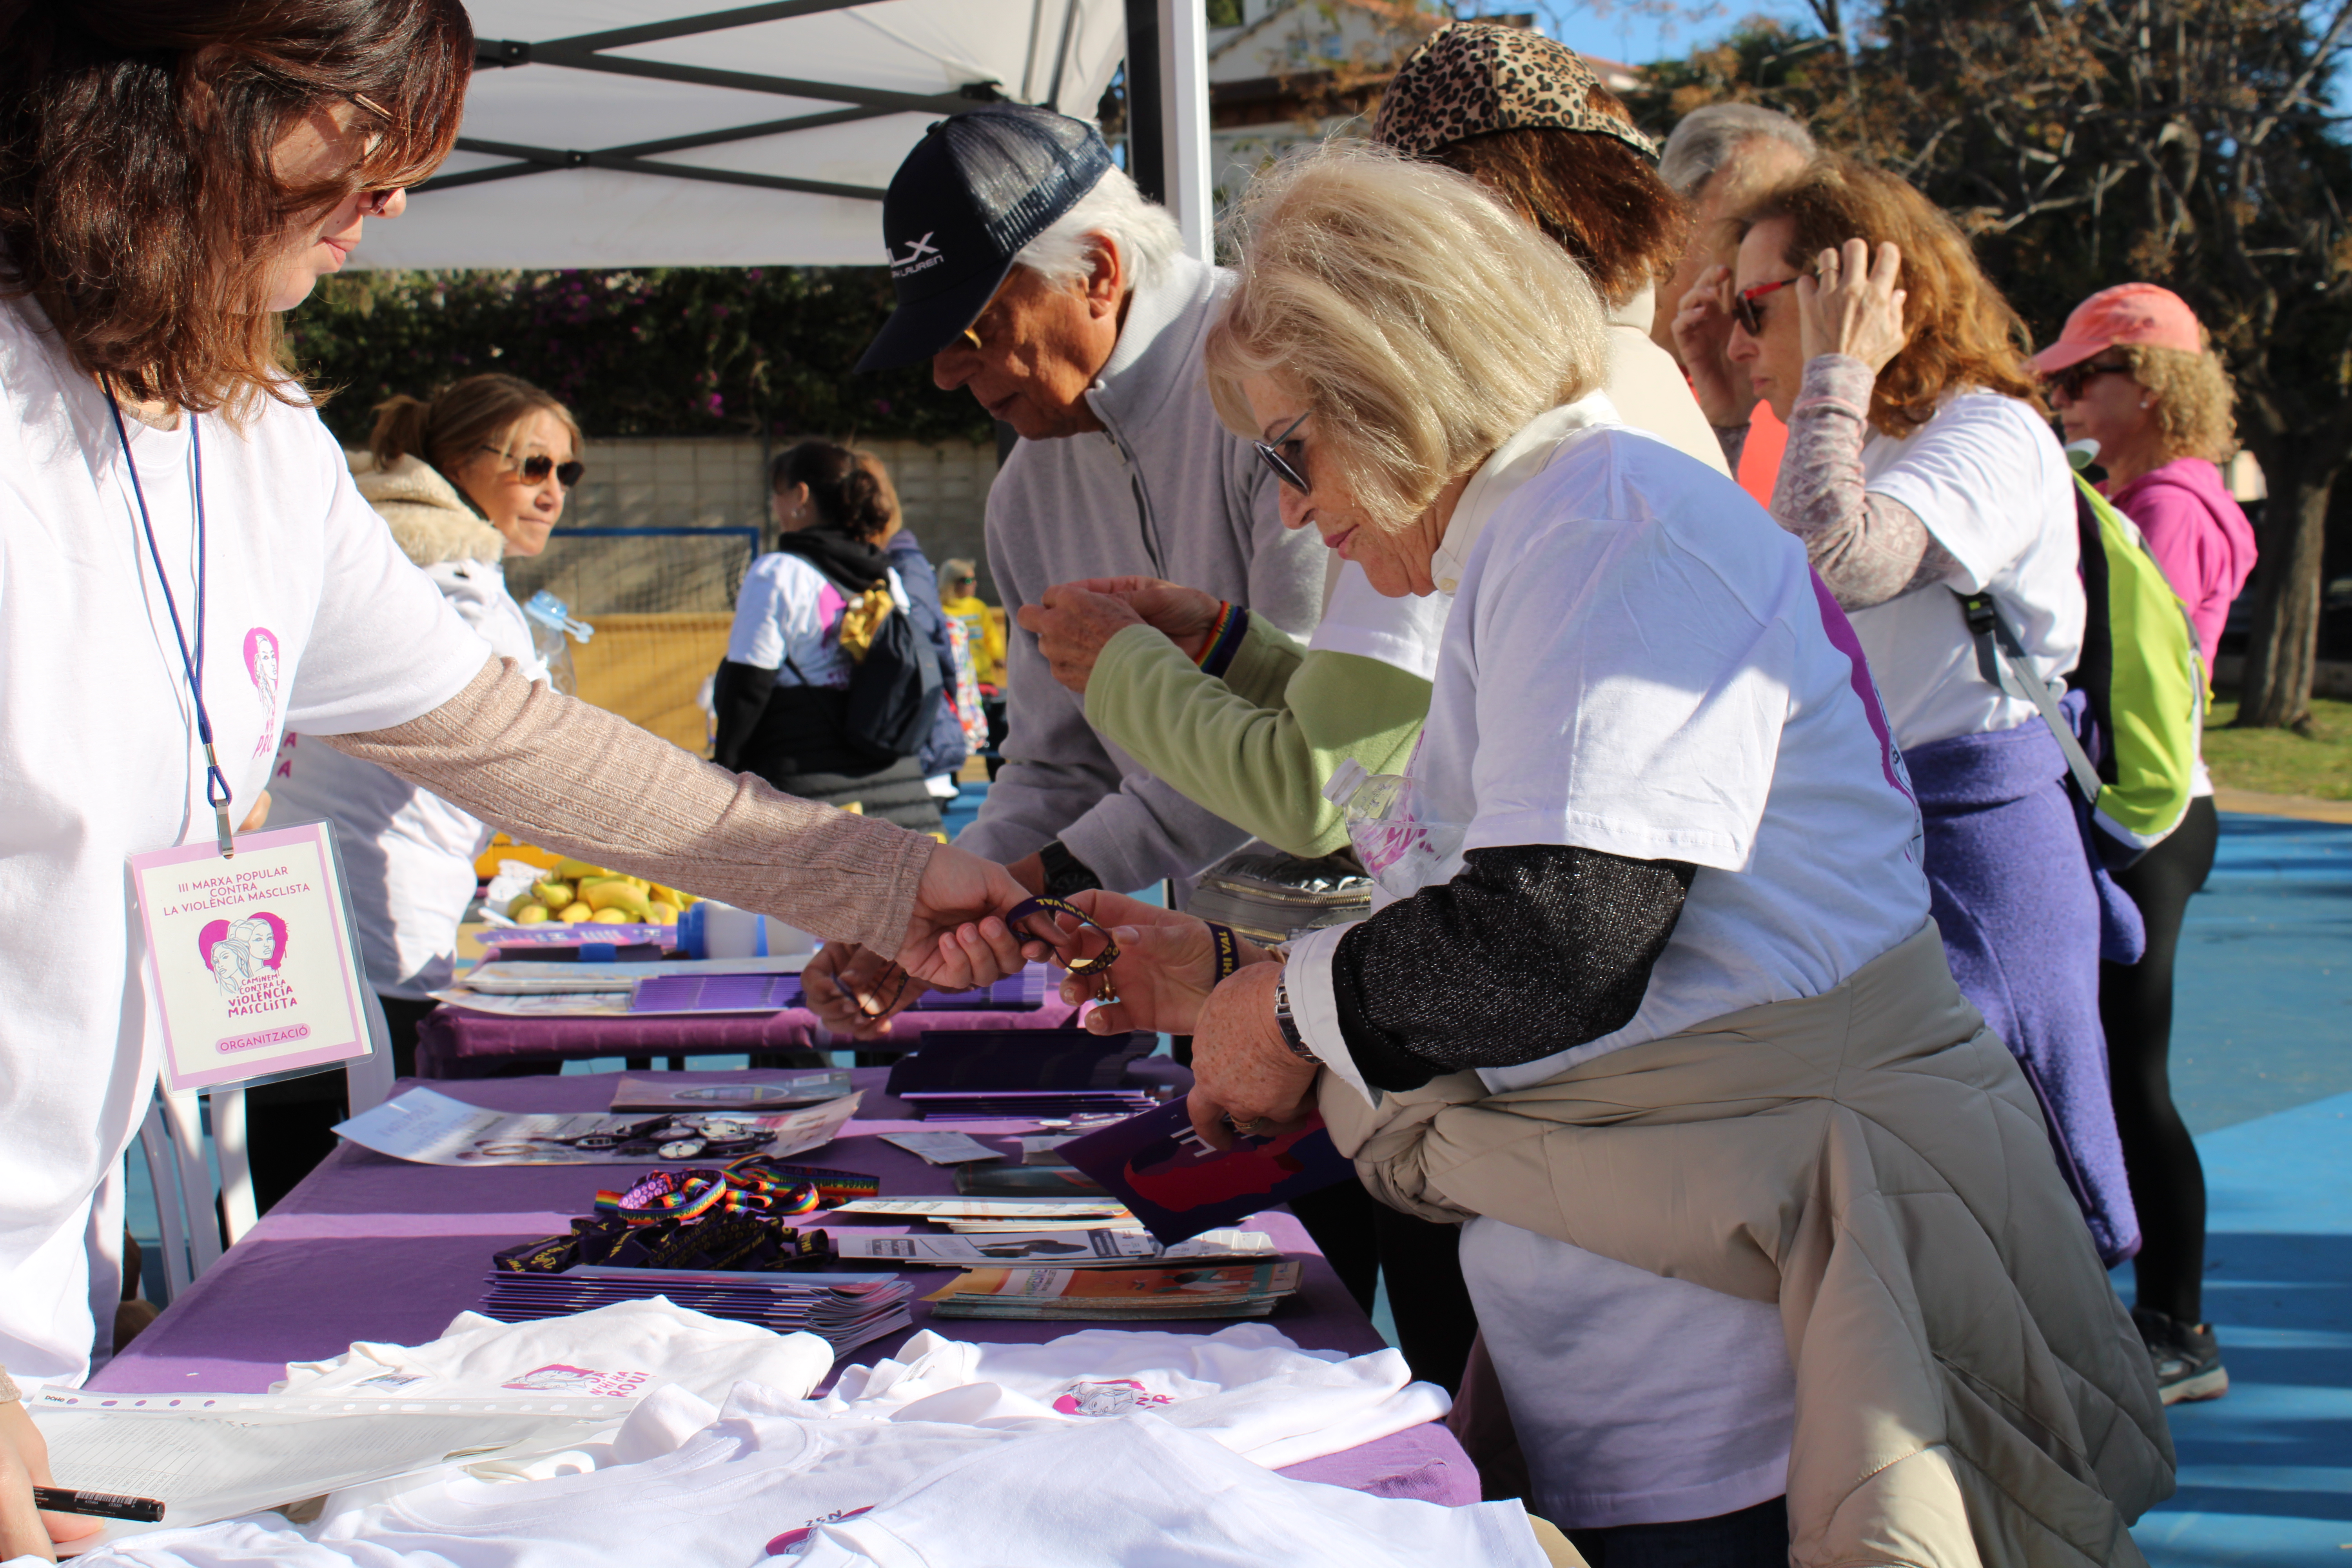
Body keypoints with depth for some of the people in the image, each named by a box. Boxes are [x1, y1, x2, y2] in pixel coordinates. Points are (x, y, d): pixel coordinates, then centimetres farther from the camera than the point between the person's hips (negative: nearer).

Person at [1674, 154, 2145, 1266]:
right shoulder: (1866, 445, 17)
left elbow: (1839, 564, -31)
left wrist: (1837, 373, -18)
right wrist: (1720, 413, 12)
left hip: (1970, 850, -8)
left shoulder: (1991, 435, -12)